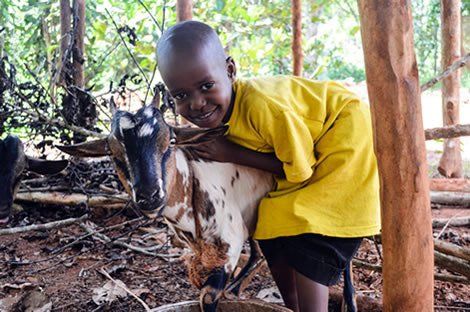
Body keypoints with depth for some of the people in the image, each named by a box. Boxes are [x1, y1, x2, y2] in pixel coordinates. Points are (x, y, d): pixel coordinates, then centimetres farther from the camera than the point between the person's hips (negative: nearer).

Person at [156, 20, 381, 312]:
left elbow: (300, 169, -25)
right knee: (272, 234, 7)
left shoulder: (262, 105, -38)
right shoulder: (218, 109, -12)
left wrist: (233, 154, -27)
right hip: (303, 140, 8)